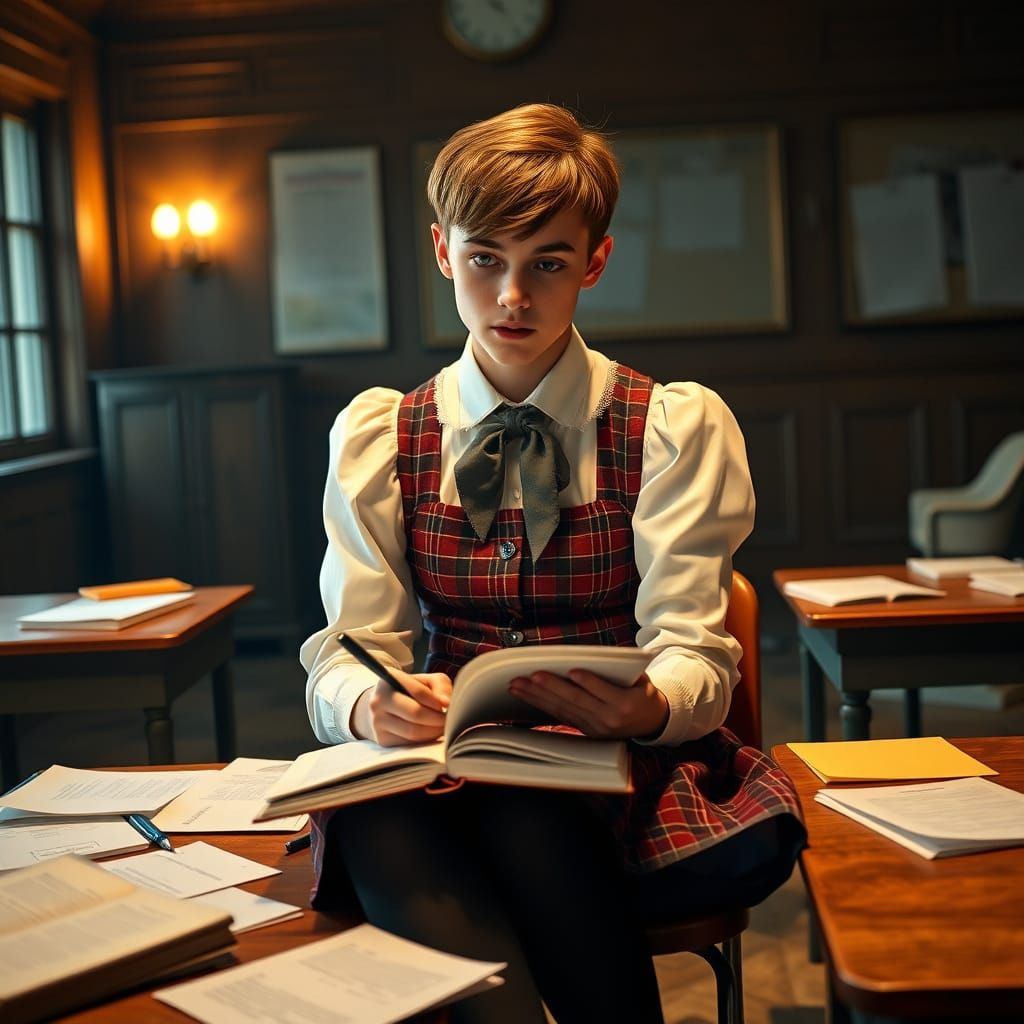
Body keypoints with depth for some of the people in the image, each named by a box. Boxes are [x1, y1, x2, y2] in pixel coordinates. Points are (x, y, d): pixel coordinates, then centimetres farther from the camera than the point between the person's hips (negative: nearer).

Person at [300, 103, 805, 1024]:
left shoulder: (677, 427, 4)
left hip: (621, 772, -1)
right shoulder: (377, 437, 9)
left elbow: (693, 652, -4)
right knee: (370, 818, -34)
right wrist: (375, 707, -24)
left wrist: (642, 707, -29)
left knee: (530, 817, -35)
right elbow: (343, 658, 2)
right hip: (440, 772, 1)